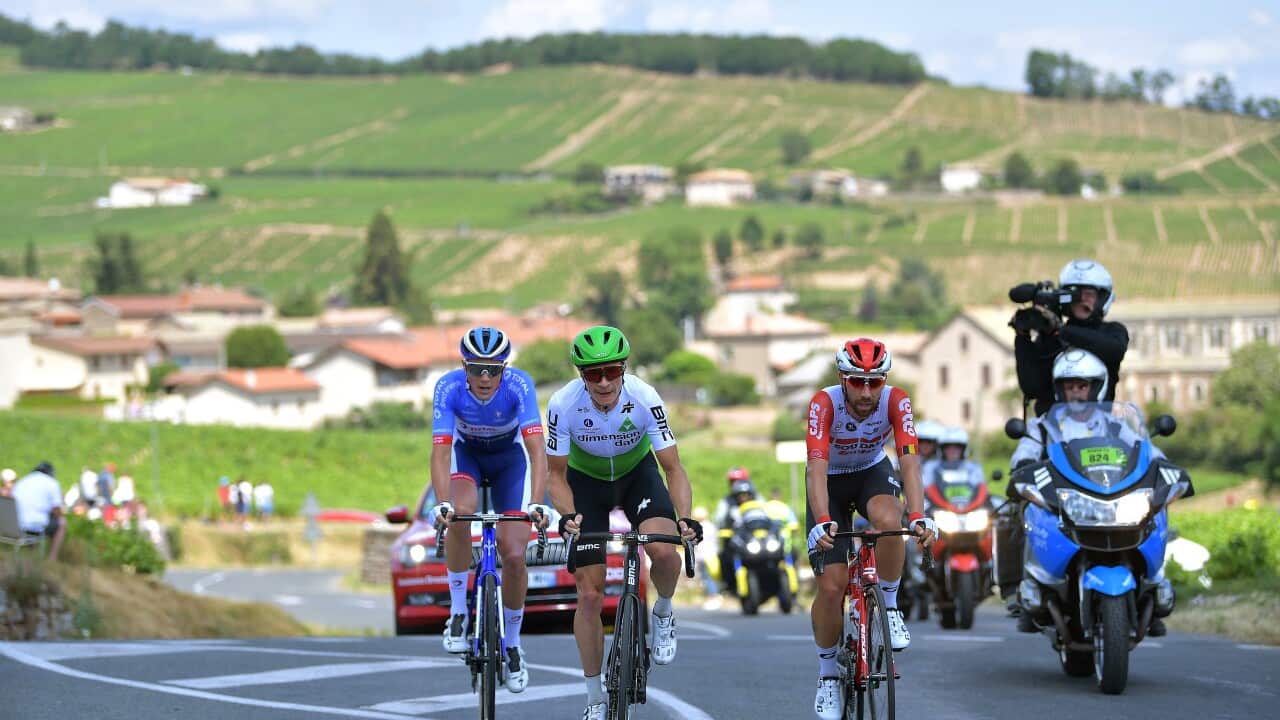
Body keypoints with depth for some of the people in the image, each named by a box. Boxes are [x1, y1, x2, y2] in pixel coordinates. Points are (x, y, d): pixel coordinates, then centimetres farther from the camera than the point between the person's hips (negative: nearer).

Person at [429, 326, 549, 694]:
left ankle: (512, 644, 12)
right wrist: (442, 503, -51)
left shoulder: (518, 385, -32)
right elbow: (440, 452, -36)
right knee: (461, 514, -33)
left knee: (514, 556, -10)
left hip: (510, 458, 0)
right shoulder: (449, 387, -30)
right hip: (466, 454, 0)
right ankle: (458, 612, -16)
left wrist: (536, 503, -53)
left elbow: (537, 449, -39)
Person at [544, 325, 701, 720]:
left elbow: (673, 468, -24)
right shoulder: (564, 404, -29)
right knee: (589, 594, -5)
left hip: (637, 472, 0)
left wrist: (685, 518, -41)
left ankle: (663, 613, 4)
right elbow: (557, 474, -18)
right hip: (586, 480, 0)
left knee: (663, 551, -30)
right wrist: (567, 514, -37)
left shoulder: (645, 399, -30)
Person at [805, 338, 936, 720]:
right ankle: (828, 677, 7)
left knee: (889, 520, -35)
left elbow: (909, 462, -34)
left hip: (873, 473, 1)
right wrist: (822, 522, -53)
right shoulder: (824, 403, -31)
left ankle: (889, 607, -11)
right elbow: (817, 467, -40)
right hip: (831, 480, -1)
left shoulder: (896, 402, -26)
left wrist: (918, 517, -48)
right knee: (831, 585, -12)